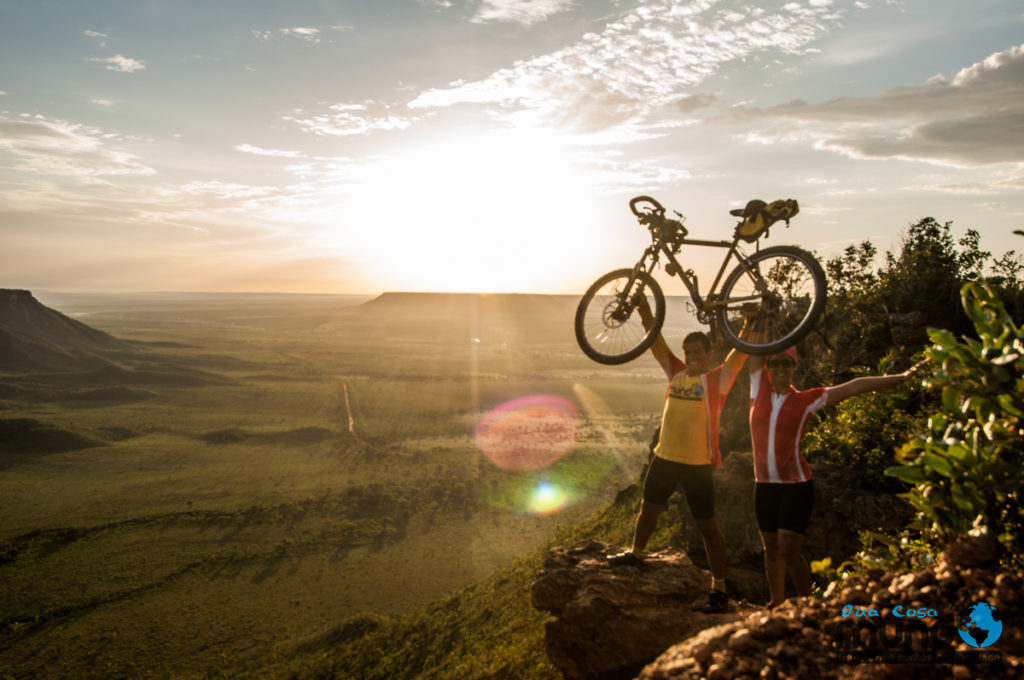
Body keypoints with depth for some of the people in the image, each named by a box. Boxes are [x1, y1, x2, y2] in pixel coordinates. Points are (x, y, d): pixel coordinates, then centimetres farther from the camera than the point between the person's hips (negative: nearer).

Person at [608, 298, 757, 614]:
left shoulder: (718, 379, -6)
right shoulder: (677, 372, 7)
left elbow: (739, 355, -18)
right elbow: (658, 345, 6)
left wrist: (749, 322, -32)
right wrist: (646, 313, -5)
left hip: (697, 464, -6)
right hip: (664, 457, 6)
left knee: (707, 525, 0)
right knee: (648, 508, 23)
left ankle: (719, 589, 10)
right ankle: (636, 552, 48)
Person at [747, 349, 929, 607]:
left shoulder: (805, 399, -2)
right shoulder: (760, 389, 3)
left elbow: (854, 387, -5)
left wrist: (901, 377, -7)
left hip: (796, 484, -3)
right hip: (765, 485, 3)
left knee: (788, 550, -8)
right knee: (771, 548, 13)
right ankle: (776, 603, 27)